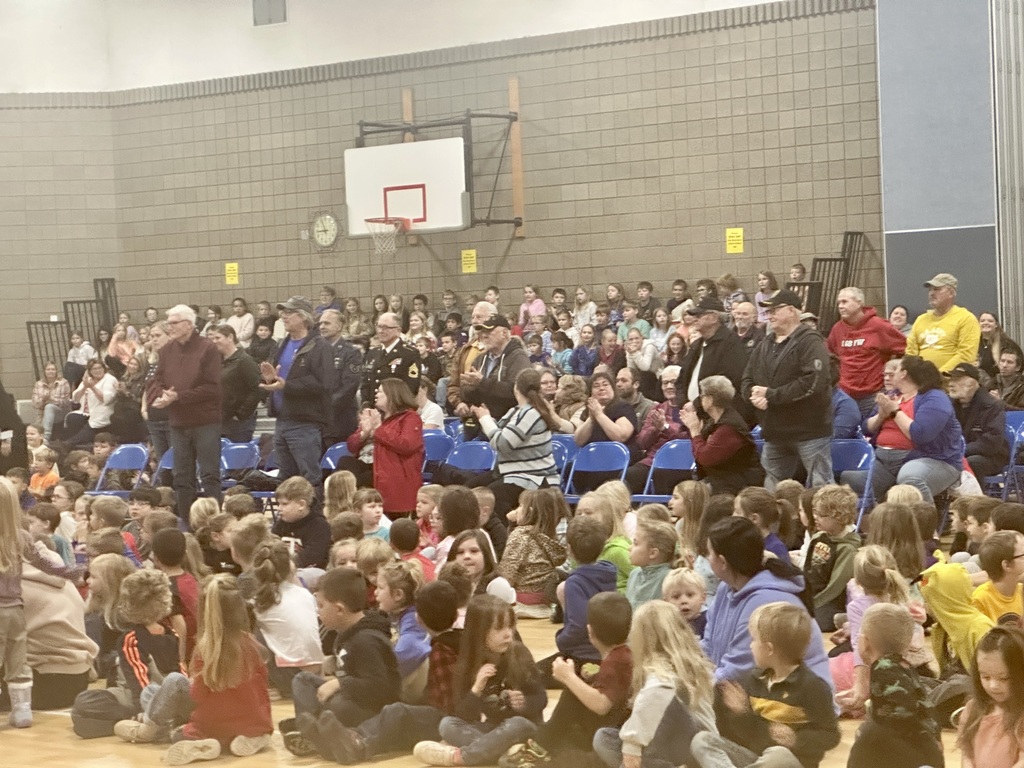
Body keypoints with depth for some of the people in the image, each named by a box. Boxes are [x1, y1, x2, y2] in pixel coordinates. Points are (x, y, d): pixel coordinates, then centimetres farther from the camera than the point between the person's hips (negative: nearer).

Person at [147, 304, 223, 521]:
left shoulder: (207, 349, -8)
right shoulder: (167, 351, 11)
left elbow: (212, 387, -15)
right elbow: (154, 381, 10)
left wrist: (178, 396, -17)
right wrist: (160, 396, -13)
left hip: (205, 422, -6)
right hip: (178, 423, 6)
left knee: (210, 476, -4)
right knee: (182, 478, 10)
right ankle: (185, 522, 17)